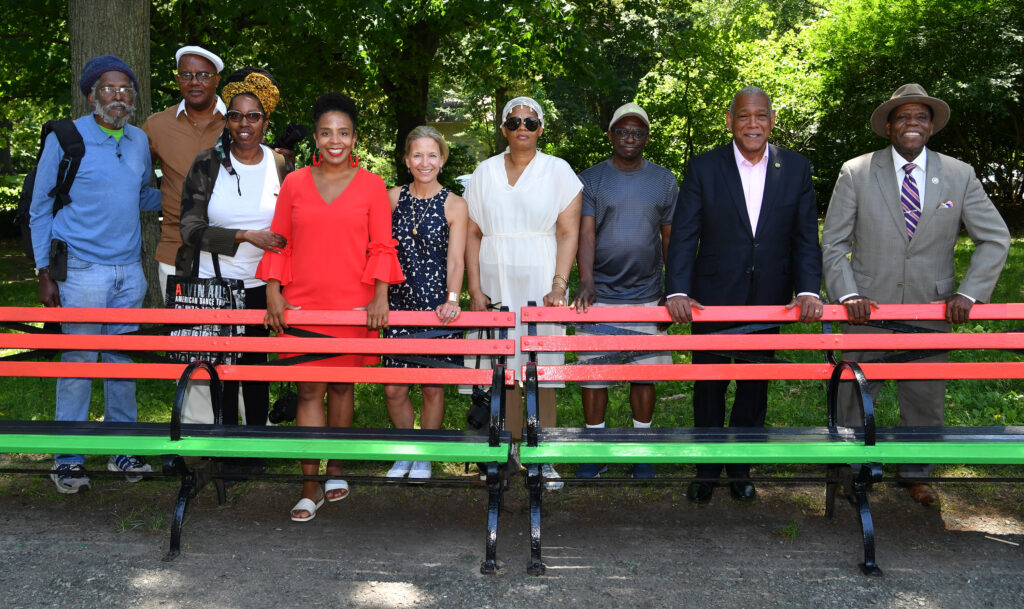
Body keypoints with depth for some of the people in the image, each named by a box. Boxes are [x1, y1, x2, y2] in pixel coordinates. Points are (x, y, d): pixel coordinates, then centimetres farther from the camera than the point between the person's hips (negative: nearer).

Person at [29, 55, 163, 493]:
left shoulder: (140, 141, 10)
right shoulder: (64, 140, -4)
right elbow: (40, 210, 0)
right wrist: (45, 274, -5)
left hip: (129, 271, 5)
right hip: (82, 271, -5)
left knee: (123, 360, 10)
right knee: (78, 362, -2)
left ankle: (122, 449, 21)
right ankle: (68, 460, 9)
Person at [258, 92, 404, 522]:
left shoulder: (371, 185, 3)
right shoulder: (294, 184, 7)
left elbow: (383, 247, 2)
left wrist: (380, 297, -8)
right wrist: (273, 292, -1)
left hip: (352, 305, 0)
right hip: (301, 304, 1)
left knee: (341, 385, 10)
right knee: (309, 391, -1)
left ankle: (336, 470, 29)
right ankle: (310, 489, 3)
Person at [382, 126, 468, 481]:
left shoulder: (454, 206, 0)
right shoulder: (393, 198, 6)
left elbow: (456, 259, -5)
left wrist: (452, 299, -20)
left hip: (437, 305, -2)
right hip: (399, 303, 2)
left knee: (433, 386, 4)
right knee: (394, 389, 1)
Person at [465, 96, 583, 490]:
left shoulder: (558, 170, 4)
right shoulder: (485, 172, 10)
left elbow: (569, 232, -2)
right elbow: (472, 234, 8)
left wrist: (559, 285, -13)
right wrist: (474, 290, -1)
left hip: (541, 286, -2)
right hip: (495, 287, 2)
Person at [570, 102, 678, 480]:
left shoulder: (664, 181, 7)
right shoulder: (590, 180, 2)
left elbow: (671, 238, 10)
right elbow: (585, 233, -8)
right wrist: (586, 281, -22)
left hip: (647, 295, 1)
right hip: (600, 296, -1)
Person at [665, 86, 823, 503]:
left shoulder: (796, 169, 1)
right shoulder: (704, 168, -5)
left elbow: (806, 238, 0)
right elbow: (684, 236, -8)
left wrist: (808, 291, -13)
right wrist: (678, 292, -19)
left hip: (769, 301, 2)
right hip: (712, 298, -2)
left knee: (755, 387, 13)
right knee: (709, 386, 8)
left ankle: (740, 467, 31)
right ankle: (706, 469, 26)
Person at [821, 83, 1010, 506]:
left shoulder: (960, 176, 1)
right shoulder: (855, 173, -3)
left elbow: (995, 239, 6)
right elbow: (833, 243, -2)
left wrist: (969, 294, -6)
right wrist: (847, 294, -14)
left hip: (932, 309, 2)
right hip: (867, 309, -1)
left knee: (925, 397, 12)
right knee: (854, 395, 8)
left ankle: (916, 473, 34)